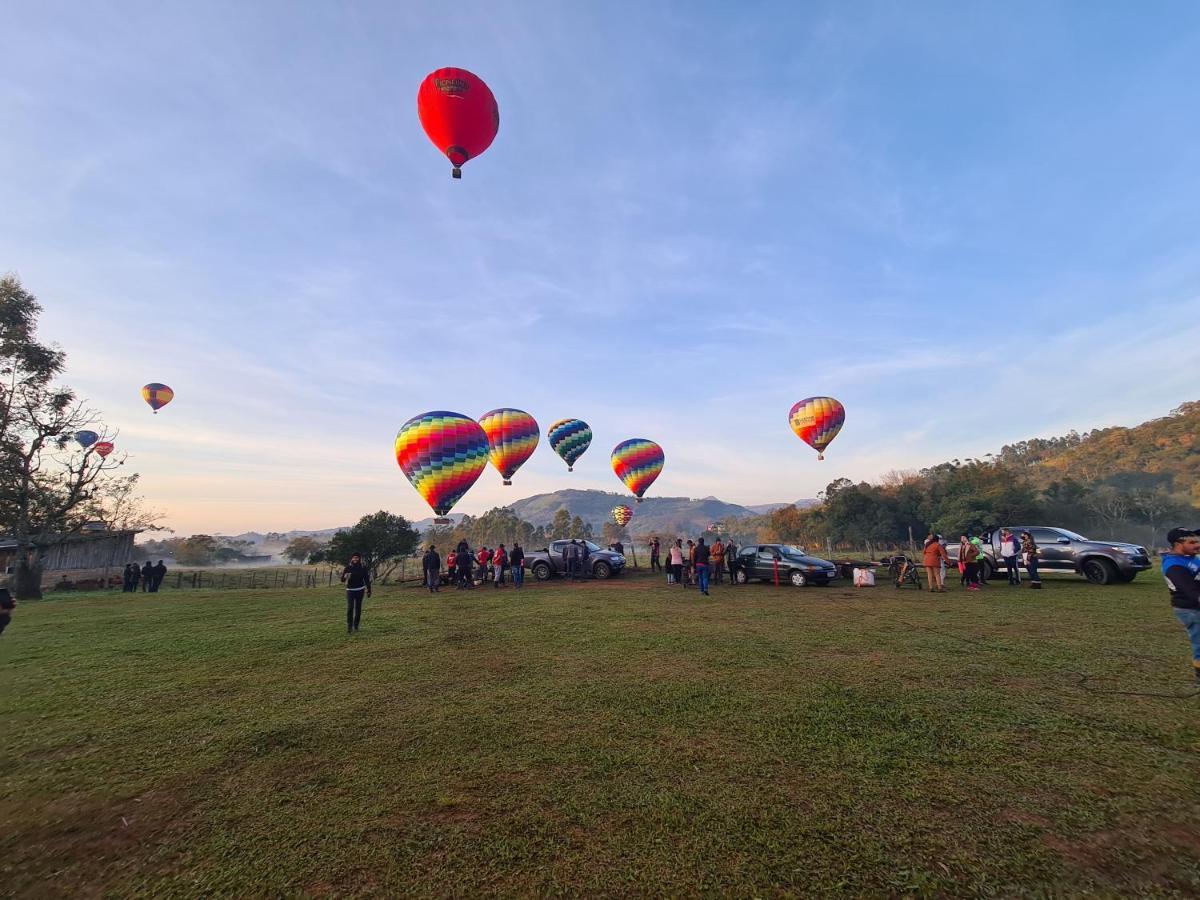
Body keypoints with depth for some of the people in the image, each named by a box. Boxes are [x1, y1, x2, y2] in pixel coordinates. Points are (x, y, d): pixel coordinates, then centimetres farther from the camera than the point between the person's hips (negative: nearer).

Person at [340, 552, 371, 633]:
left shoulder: (363, 568, -1)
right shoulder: (348, 568, -4)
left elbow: (366, 580, 4)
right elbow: (342, 579, -9)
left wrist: (369, 590, 2)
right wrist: (345, 576, -33)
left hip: (360, 590, 1)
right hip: (350, 590, -1)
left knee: (358, 608, 6)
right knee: (349, 608, -11)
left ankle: (356, 626, 18)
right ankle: (349, 627, -10)